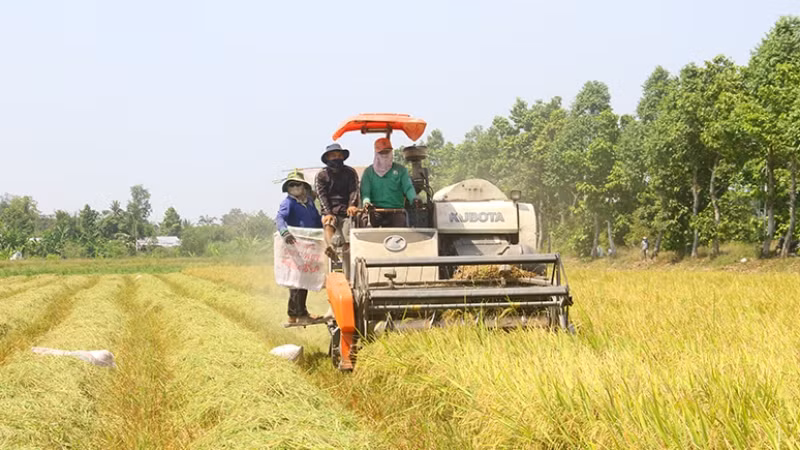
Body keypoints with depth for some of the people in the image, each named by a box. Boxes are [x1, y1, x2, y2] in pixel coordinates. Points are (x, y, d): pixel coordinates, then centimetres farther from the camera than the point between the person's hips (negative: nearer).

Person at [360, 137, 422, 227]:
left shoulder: (400, 170, 15)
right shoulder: (369, 172, 15)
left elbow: (408, 187, 3)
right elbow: (365, 191, 3)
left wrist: (414, 198, -21)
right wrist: (366, 201, -22)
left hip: (396, 211, 0)